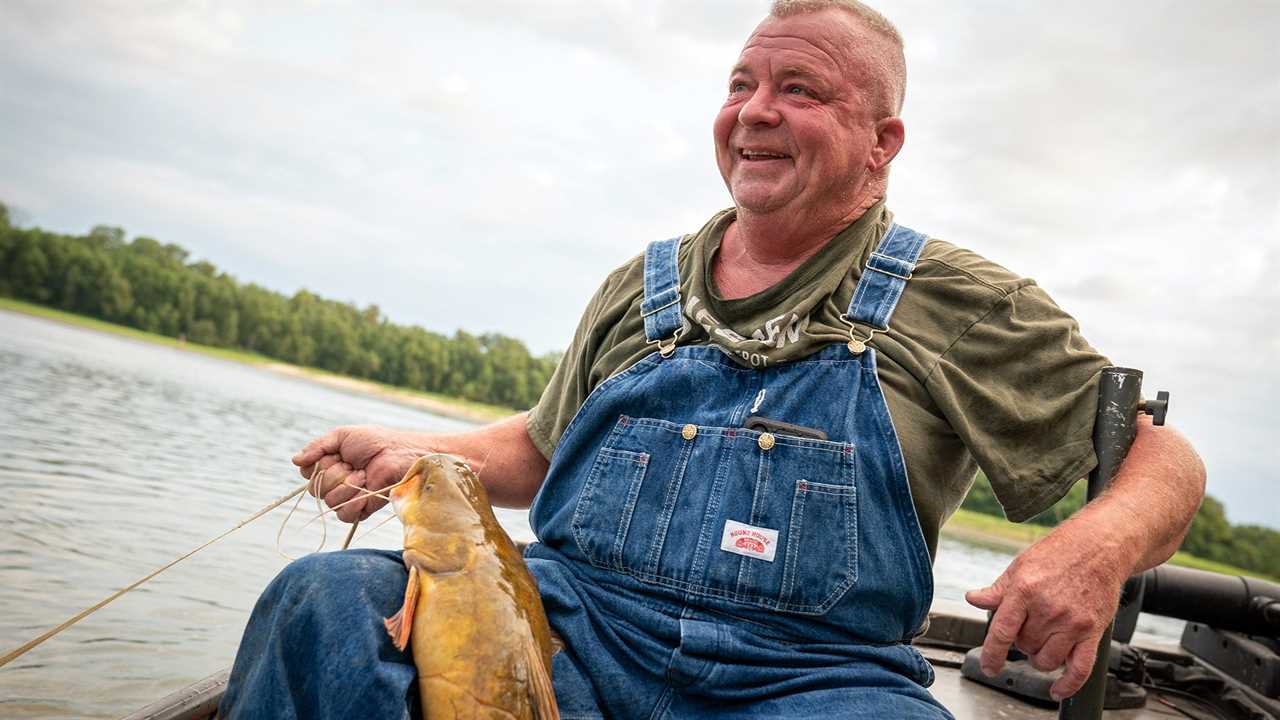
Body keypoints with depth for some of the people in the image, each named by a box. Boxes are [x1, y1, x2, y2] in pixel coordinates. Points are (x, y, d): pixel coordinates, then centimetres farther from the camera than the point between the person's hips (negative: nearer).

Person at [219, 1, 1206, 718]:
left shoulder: (962, 306, 5)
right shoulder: (640, 290, 15)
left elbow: (1167, 460, 7)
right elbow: (543, 449, 26)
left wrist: (1101, 541, -16)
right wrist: (420, 453, 7)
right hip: (576, 618, 2)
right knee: (324, 600, -23)